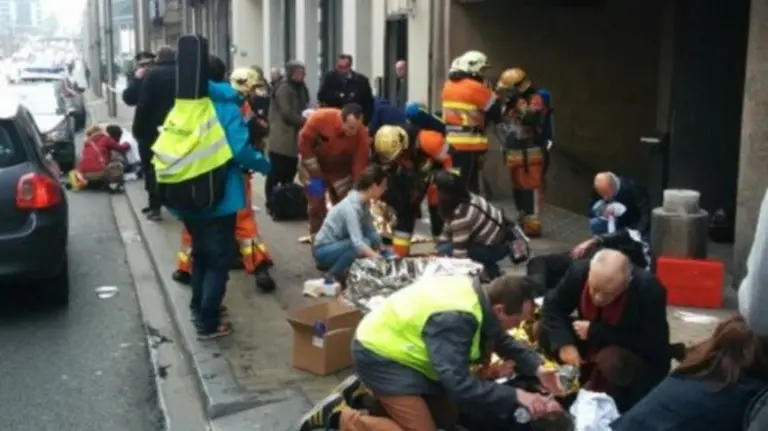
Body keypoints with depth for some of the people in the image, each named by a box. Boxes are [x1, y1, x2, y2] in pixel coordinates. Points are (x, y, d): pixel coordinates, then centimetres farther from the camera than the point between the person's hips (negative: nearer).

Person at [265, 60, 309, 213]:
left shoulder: (300, 87, 15)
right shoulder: (284, 88, -14)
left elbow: (303, 107, 19)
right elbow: (287, 114, -19)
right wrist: (305, 121, -16)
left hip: (292, 137, 9)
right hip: (281, 138, -9)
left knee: (290, 171, 12)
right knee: (277, 172, -5)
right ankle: (271, 203, 3)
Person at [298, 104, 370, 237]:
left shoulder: (362, 134, -30)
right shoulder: (320, 118, -34)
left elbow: (360, 165, -25)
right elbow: (304, 141, -19)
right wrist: (315, 172, -18)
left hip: (340, 168, 1)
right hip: (314, 164, -1)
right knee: (316, 204, 0)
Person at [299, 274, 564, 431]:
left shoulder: (479, 296, -4)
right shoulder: (455, 318, -33)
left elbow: (502, 341, 9)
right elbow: (459, 383, -35)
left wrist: (537, 368, -5)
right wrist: (516, 396, -31)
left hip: (395, 346, 10)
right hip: (380, 354, -10)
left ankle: (370, 395, 19)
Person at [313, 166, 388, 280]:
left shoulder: (364, 202, -3)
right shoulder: (351, 207, -29)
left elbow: (371, 231, -3)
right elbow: (357, 243, -39)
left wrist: (383, 250, -13)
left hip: (338, 244, 9)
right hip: (323, 250, -9)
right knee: (365, 243, -30)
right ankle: (333, 275, -11)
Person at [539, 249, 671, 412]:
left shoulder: (649, 289, -32)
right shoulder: (580, 271, -23)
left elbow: (652, 344, -29)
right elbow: (553, 305, -10)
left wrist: (595, 332, -31)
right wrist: (564, 343, -28)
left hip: (640, 355, -4)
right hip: (593, 346, 4)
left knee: (612, 361, -37)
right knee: (546, 332, -16)